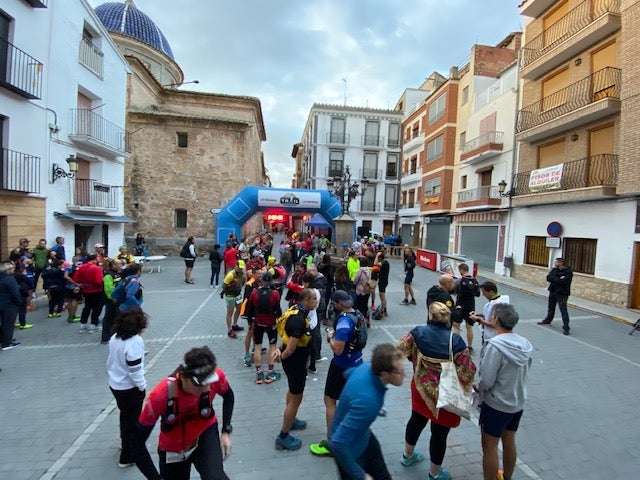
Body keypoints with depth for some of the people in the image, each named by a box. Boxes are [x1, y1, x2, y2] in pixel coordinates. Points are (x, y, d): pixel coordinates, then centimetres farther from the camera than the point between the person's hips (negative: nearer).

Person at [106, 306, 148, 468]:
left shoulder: (115, 337, -4)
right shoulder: (135, 341, -29)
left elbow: (111, 361, 8)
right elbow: (135, 369, -25)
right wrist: (142, 387, -11)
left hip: (115, 384, 8)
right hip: (130, 388, -8)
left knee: (125, 416, 27)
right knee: (133, 420, 11)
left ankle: (126, 444, 48)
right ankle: (128, 457, 25)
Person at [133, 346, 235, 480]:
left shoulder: (216, 376, -28)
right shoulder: (160, 396, -33)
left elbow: (228, 396, -3)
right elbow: (138, 442, -18)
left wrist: (226, 431, -6)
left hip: (205, 434, 0)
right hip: (173, 451, 0)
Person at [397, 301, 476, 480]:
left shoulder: (418, 332, -16)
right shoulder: (455, 340, -24)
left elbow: (401, 349, -8)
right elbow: (469, 370, -18)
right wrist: (466, 385, 4)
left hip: (421, 388, 4)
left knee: (416, 420, 26)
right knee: (440, 432, 16)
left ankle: (408, 455, 49)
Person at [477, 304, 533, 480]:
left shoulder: (495, 345, -28)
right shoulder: (525, 344, -6)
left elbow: (486, 380, -23)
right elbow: (523, 373, 6)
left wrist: (479, 389, -2)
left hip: (496, 404, -7)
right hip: (518, 403, 7)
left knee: (489, 447, 10)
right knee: (509, 442, 25)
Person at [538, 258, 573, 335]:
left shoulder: (568, 272, -13)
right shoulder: (554, 269, 7)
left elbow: (562, 281, -25)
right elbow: (548, 278, -5)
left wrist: (553, 279, -13)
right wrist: (558, 279, -16)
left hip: (562, 293, -7)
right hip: (553, 291, 7)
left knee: (563, 310, -8)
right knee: (551, 307, 21)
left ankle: (566, 327, -4)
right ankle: (548, 320, 38)